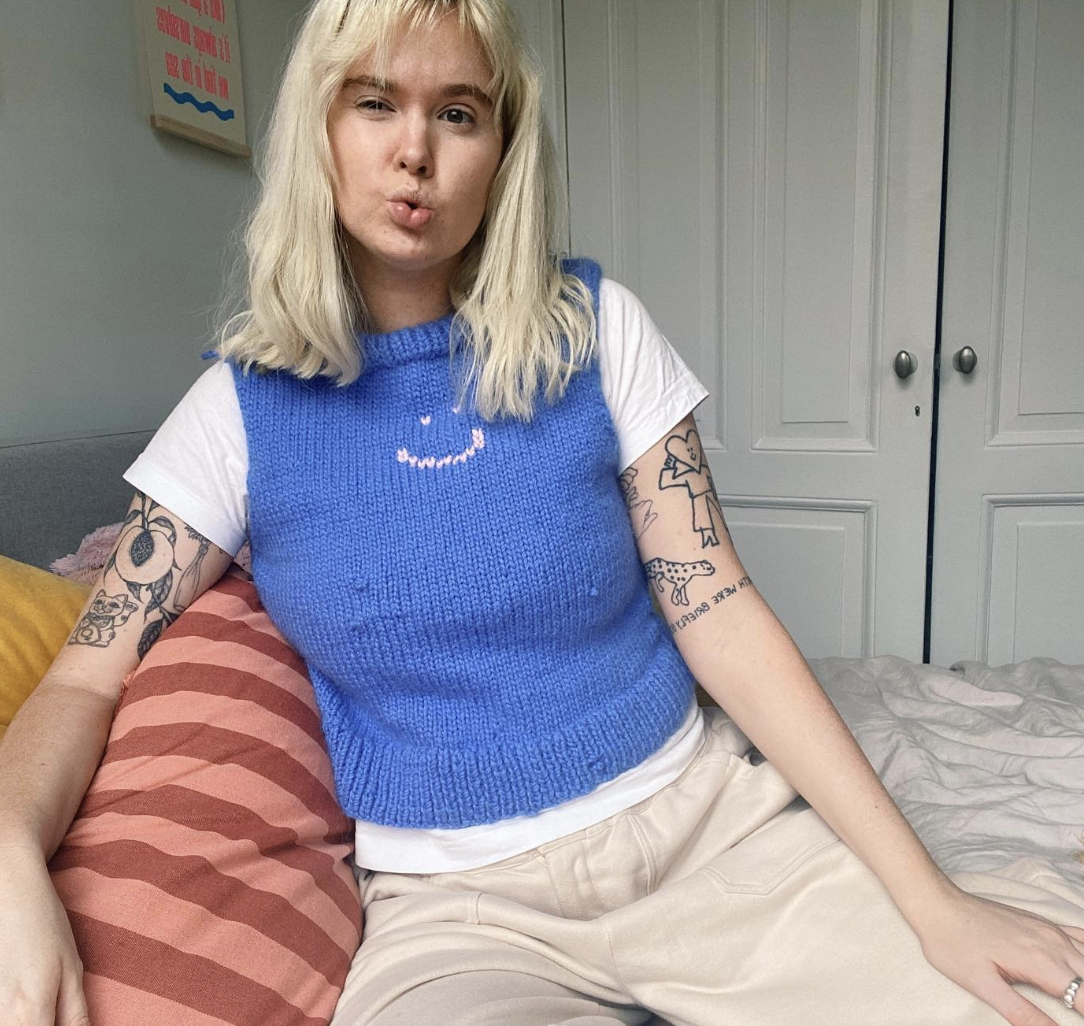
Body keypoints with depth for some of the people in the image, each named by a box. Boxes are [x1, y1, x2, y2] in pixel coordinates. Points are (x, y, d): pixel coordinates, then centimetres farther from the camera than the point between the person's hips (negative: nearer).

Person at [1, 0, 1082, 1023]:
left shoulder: (595, 329, -3)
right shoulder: (242, 409, -3)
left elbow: (718, 613, -7)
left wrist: (929, 899, -10)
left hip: (709, 819, 2)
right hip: (457, 896, 0)